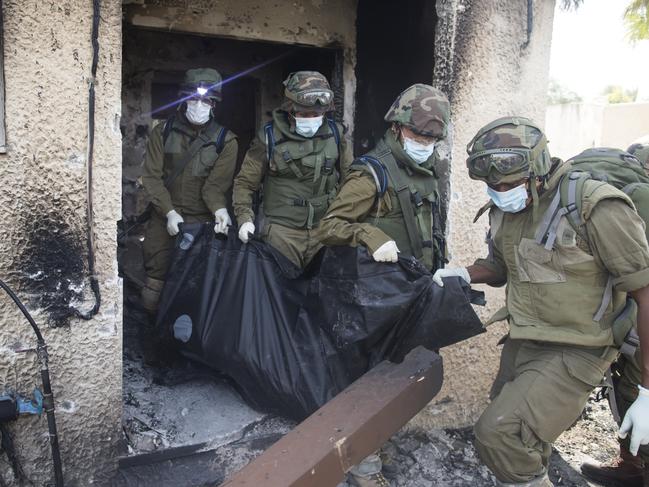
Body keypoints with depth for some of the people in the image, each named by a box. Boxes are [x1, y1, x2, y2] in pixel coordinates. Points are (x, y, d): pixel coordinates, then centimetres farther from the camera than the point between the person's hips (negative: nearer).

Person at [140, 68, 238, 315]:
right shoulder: (163, 132, 5)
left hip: (202, 222, -1)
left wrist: (219, 209, -27)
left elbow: (216, 183, -6)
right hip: (165, 217, 2)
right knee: (152, 296, 4)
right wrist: (170, 212, -12)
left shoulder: (225, 141, 0)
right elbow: (151, 176, 0)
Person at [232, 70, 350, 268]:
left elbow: (347, 176, 13)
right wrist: (244, 218, -12)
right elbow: (245, 182, -1)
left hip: (325, 229, 3)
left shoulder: (334, 133, 1)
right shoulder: (270, 137, -7)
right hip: (282, 231, -2)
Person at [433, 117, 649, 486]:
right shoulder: (504, 210, 1)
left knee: (499, 434, -20)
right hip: (520, 345, 7)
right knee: (516, 434, 21)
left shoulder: (595, 207, -22)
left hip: (571, 355, -7)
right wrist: (464, 274, -3)